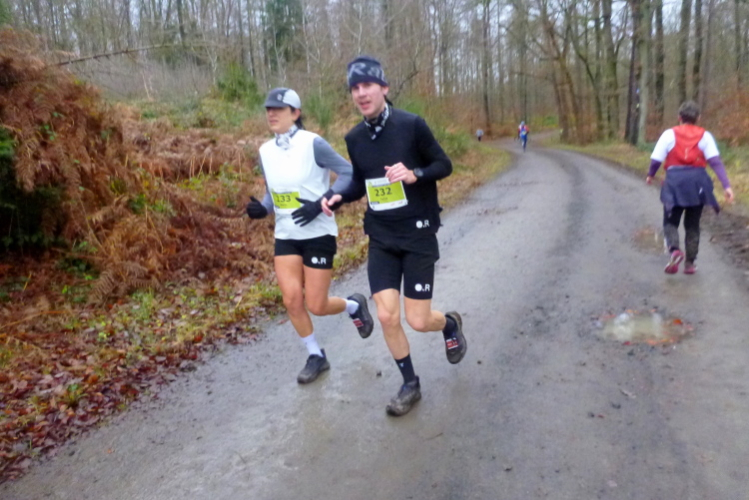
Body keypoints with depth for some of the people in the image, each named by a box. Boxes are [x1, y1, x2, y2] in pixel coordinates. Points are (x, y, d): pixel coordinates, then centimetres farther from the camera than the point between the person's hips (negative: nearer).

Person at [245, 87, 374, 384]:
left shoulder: (312, 143, -13)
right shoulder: (266, 151, 5)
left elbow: (349, 173, -13)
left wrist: (321, 204, -23)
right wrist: (262, 209, -7)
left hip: (318, 235, -5)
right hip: (285, 236, 5)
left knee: (316, 306, -2)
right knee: (291, 300, -2)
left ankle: (354, 306, 32)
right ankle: (316, 357, 20)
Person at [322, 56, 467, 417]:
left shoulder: (411, 124, -11)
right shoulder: (354, 138, 3)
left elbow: (444, 165, -4)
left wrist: (415, 173, -24)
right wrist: (338, 198, -4)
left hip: (418, 235, -4)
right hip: (381, 239, 4)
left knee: (418, 321, -2)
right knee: (387, 316, -2)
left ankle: (451, 324, 37)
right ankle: (410, 384, 21)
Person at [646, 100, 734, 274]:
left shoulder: (670, 134, 0)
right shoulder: (705, 136, 3)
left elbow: (656, 160, -2)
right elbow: (716, 161, -6)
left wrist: (650, 175, 18)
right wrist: (727, 186, -10)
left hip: (675, 181, -2)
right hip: (697, 182, 2)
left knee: (671, 222, 10)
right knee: (692, 225, 16)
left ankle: (674, 250, -20)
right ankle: (690, 263, 17)